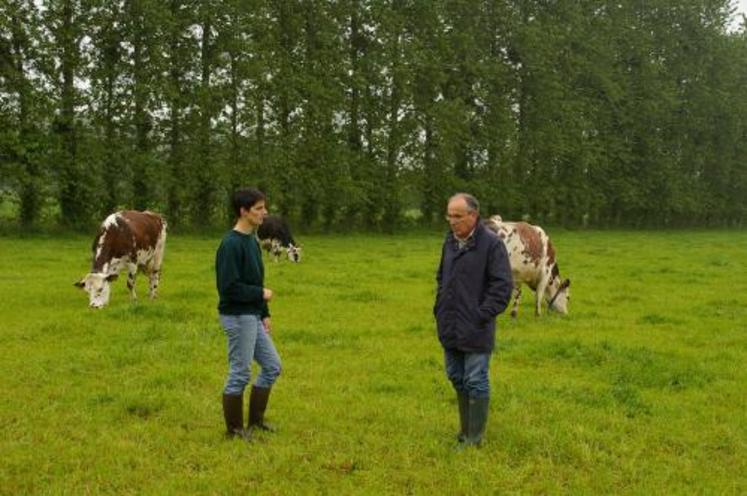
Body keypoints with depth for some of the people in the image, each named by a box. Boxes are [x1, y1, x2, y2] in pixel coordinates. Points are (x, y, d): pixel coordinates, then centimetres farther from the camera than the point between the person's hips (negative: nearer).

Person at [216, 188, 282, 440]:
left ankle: (255, 420, 25)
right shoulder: (231, 244, -19)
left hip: (252, 317, 10)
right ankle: (234, 429, 14)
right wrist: (261, 293, -13)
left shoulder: (252, 241, 11)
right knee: (240, 374, 0)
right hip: (237, 318, -10)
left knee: (272, 366, 13)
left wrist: (264, 314, 14)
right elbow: (229, 287, -24)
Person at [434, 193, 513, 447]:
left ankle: (474, 438, 9)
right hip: (450, 327, 7)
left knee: (476, 382, 0)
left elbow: (502, 285, -14)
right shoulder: (450, 241, 10)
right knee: (457, 378, 15)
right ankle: (466, 429, 29)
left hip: (475, 329, -7)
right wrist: (440, 308, 12)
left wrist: (483, 316, -16)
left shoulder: (491, 243, -13)